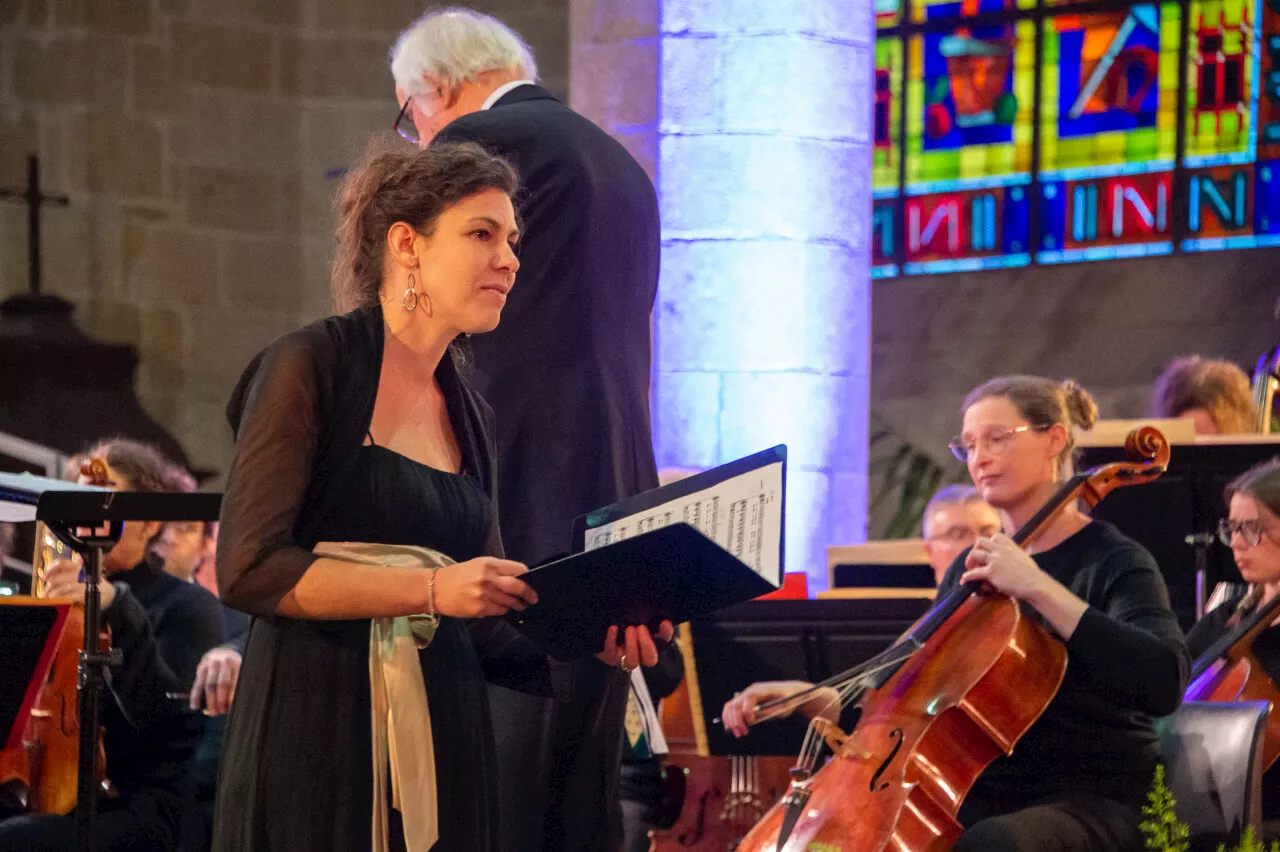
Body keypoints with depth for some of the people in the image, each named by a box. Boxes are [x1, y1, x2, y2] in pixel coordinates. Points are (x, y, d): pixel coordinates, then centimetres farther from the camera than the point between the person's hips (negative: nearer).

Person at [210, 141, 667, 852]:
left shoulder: (470, 415, 14)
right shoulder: (311, 366, -5)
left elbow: (487, 626, 15)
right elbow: (250, 568, -13)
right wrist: (432, 588, -19)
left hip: (443, 748, 6)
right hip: (315, 739, -6)